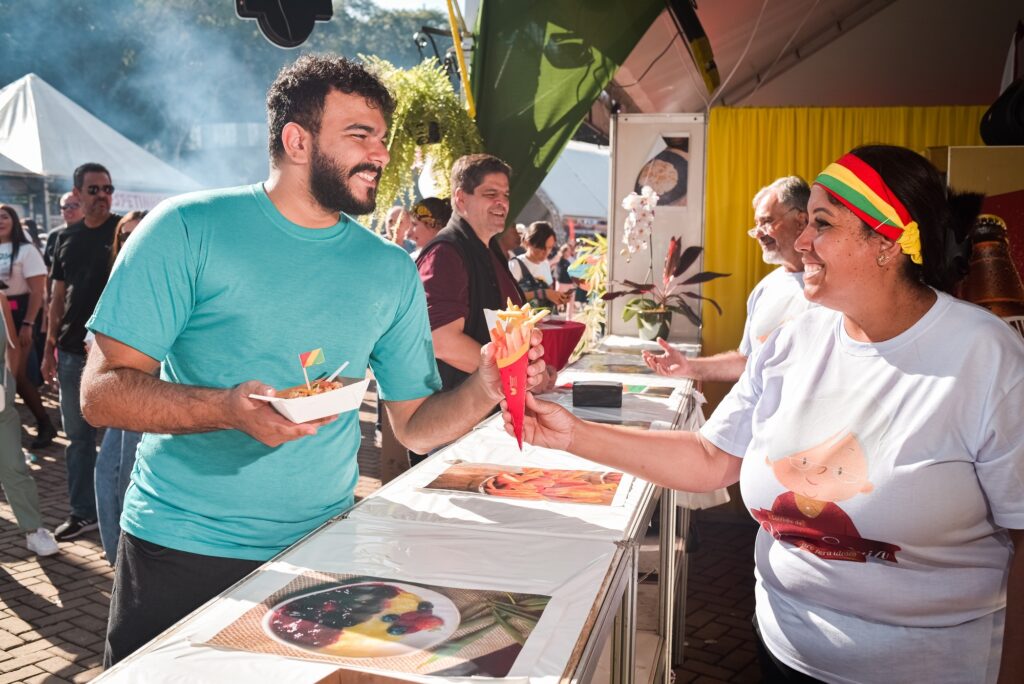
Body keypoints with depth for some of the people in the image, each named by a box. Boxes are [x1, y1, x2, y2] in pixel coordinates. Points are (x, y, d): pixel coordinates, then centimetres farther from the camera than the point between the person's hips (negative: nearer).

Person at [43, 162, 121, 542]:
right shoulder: (67, 239, 11)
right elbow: (58, 296, 15)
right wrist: (50, 347, 12)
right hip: (73, 351, 5)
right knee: (78, 434, 12)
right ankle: (83, 511, 23)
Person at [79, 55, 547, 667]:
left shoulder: (392, 270, 3)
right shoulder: (189, 229, -9)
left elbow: (415, 424, 4)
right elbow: (102, 392, -12)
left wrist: (483, 391, -15)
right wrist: (229, 408, -28)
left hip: (321, 548, 3)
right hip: (180, 548, -2)